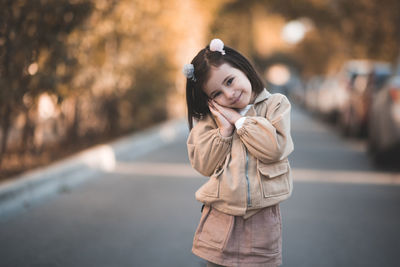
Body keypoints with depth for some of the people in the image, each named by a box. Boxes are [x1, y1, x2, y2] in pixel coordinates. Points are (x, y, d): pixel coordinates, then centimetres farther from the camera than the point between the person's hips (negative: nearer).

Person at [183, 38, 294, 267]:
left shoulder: (276, 104, 0)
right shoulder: (210, 118, 6)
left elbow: (275, 148, -14)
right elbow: (203, 164, -1)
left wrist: (239, 121, -9)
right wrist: (224, 131, -11)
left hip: (262, 218, -1)